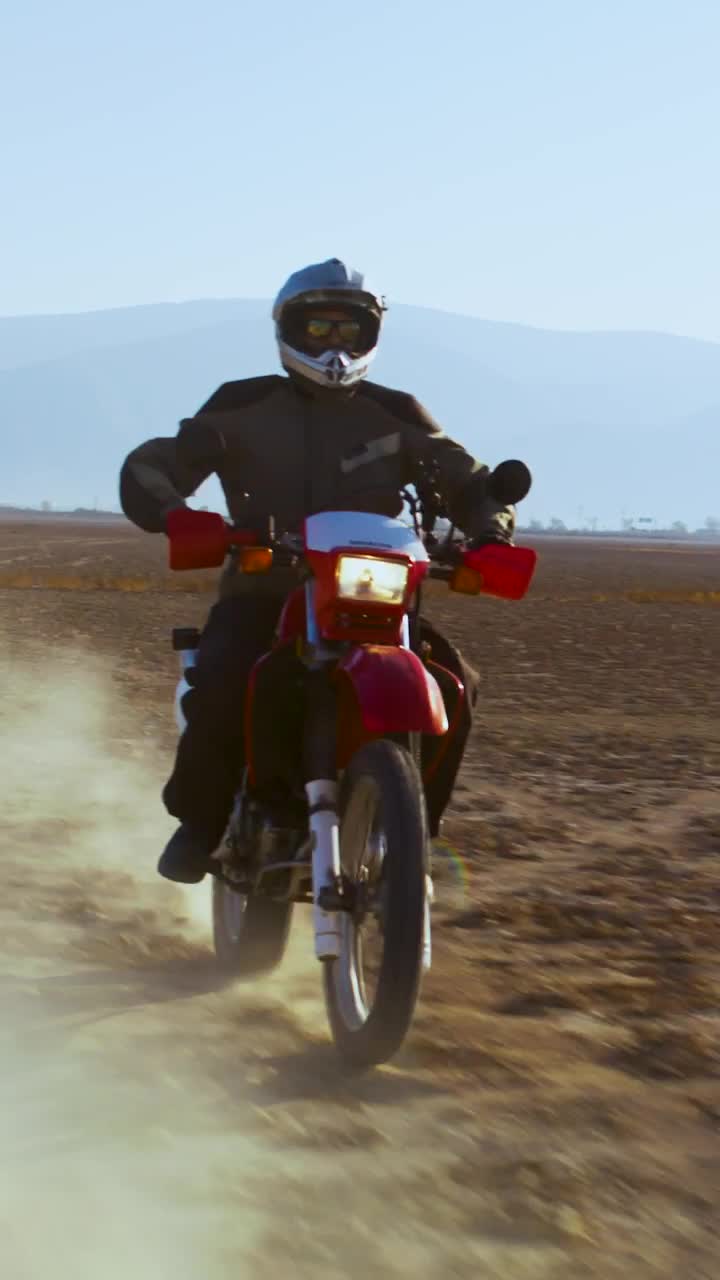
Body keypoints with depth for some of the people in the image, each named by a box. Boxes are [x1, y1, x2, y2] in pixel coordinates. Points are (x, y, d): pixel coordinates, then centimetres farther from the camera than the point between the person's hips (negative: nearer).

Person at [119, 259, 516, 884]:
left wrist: (489, 532, -14)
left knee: (453, 684, -21)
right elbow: (150, 466, -2)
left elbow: (469, 481, 10)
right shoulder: (244, 407, 3)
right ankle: (200, 822, -10)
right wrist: (174, 516, -25)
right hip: (262, 590, -2)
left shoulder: (395, 416, 8)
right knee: (220, 679, -34)